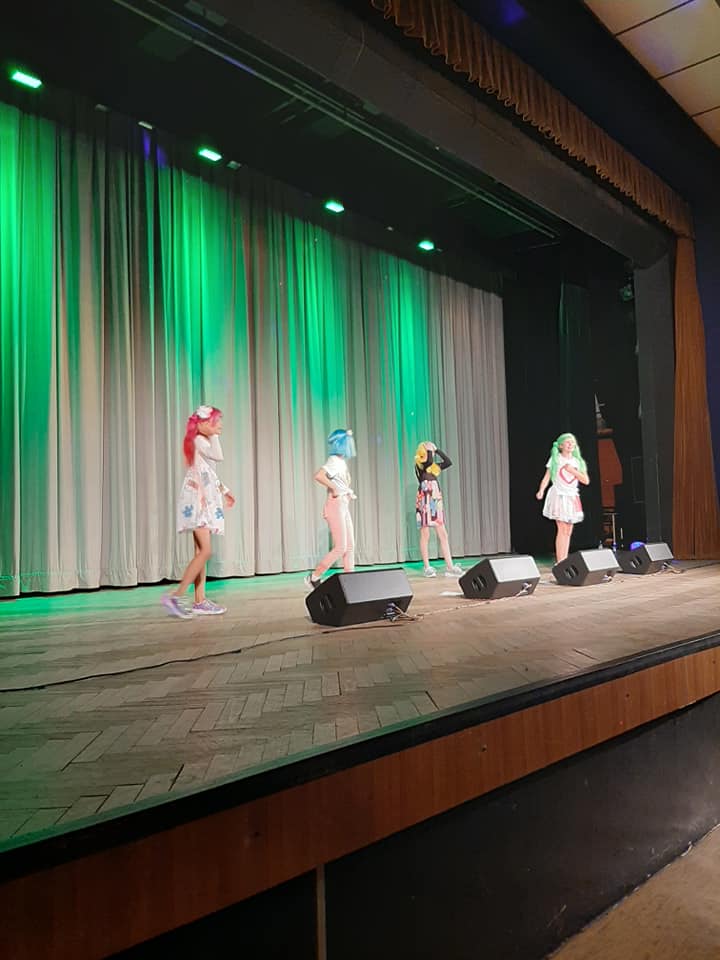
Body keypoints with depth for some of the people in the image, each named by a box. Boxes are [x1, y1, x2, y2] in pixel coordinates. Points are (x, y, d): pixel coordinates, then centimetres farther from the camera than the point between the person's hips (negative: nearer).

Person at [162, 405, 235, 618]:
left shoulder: (204, 442, 20)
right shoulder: (199, 440, -10)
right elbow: (218, 456, -26)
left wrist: (224, 490, 29)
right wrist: (214, 435, -11)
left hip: (204, 501, 10)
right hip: (197, 501, -10)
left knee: (201, 552, 7)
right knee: (205, 551, -16)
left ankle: (200, 601, 9)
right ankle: (176, 596, -15)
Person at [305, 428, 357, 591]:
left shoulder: (342, 461, 14)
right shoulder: (334, 460, -12)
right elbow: (318, 476, -29)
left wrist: (349, 493, 12)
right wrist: (334, 488, -22)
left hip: (344, 506, 9)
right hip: (335, 505, -9)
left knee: (350, 547, 7)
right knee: (340, 547, -9)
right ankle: (313, 578, 0)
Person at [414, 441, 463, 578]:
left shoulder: (433, 466, 17)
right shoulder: (419, 465, -4)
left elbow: (448, 462, 9)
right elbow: (429, 460, -24)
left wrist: (437, 450, 8)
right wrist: (429, 448, -6)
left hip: (436, 501, 7)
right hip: (425, 501, -7)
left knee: (443, 534, 2)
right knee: (425, 535, -1)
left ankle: (449, 566, 2)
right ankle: (427, 567, 5)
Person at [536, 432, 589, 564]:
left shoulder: (578, 461, 11)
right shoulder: (555, 459, 1)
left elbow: (586, 481, 5)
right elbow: (546, 477, -4)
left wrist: (573, 471, -8)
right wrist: (541, 490, -20)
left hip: (572, 497, 5)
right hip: (559, 496, -5)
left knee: (568, 531, 5)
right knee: (562, 529, -13)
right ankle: (559, 562, -11)